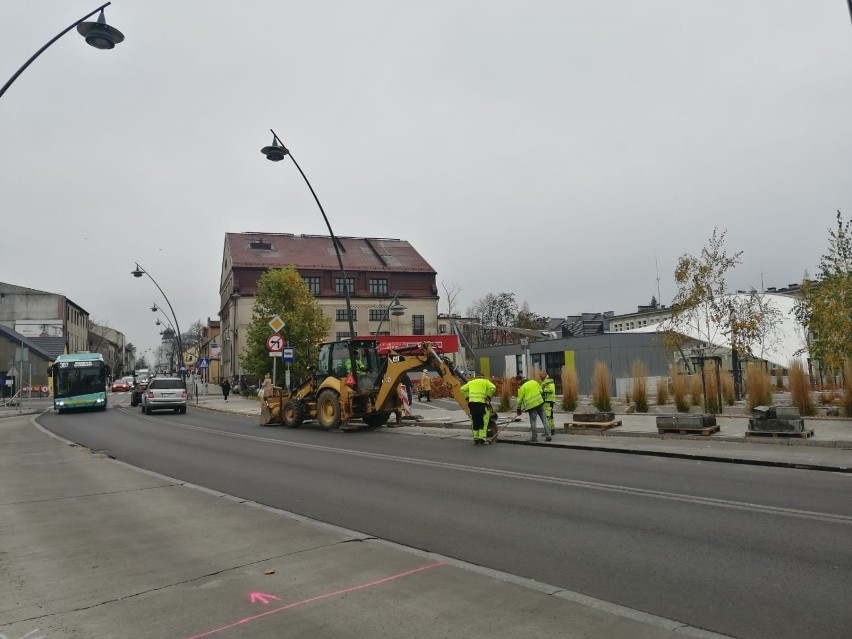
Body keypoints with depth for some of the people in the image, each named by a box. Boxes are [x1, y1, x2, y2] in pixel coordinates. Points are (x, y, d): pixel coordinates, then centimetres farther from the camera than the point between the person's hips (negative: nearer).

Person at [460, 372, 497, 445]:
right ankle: (482, 438, -9)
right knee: (483, 421, -2)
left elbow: (462, 389, 16)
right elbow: (493, 387, -5)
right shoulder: (485, 381, 13)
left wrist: (468, 396, 14)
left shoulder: (471, 382, 24)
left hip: (472, 402, 4)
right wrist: (488, 396, 0)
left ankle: (476, 438, 15)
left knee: (474, 421, 11)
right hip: (481, 403, -4)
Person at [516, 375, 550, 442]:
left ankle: (534, 437, 11)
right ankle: (548, 435, 9)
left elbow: (519, 399, -2)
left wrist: (519, 409, 10)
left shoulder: (522, 388, -6)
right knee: (544, 419, 9)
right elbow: (541, 391, 12)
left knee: (533, 422, 6)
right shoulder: (534, 382, 7)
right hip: (540, 403, 4)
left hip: (531, 406, -4)